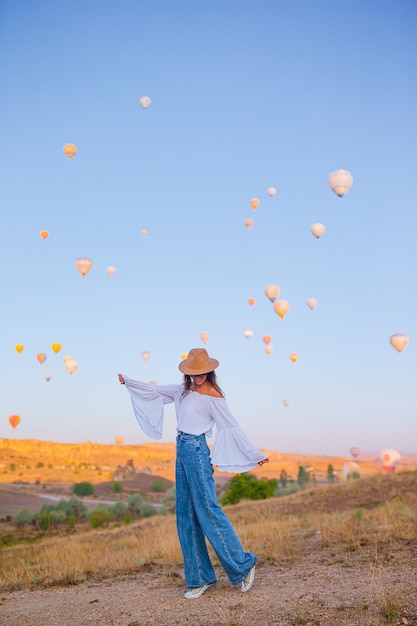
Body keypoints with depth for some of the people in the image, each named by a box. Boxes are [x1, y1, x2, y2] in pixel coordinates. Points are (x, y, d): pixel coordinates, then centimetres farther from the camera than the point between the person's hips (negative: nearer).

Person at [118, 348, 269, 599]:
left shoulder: (213, 396, -9)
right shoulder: (185, 390, 11)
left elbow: (233, 428, -6)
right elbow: (156, 390, 24)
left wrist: (256, 454, -5)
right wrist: (129, 381, 29)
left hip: (196, 451, -8)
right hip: (182, 450, 8)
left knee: (208, 511, -7)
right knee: (186, 516, 8)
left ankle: (243, 565, 5)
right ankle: (200, 578, 16)